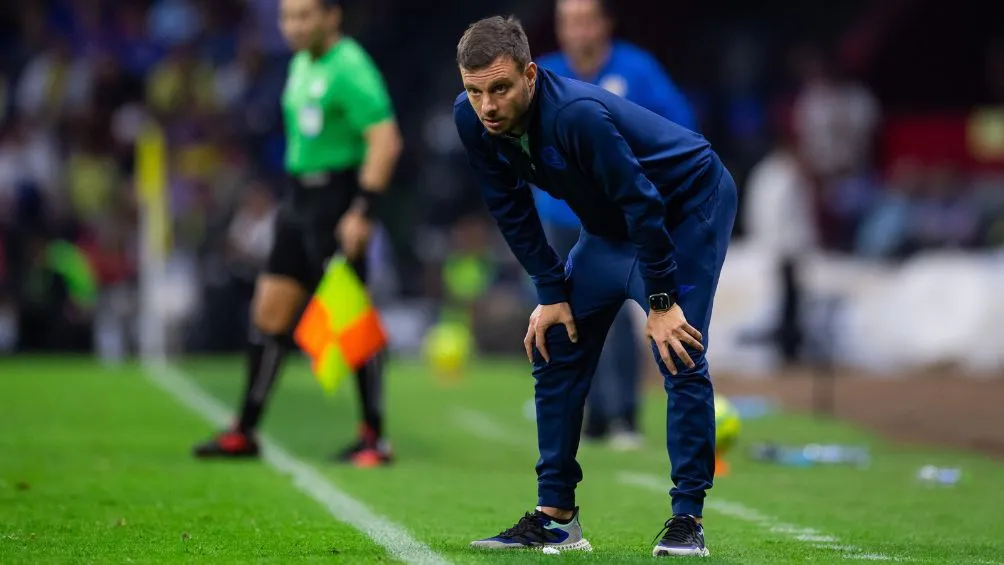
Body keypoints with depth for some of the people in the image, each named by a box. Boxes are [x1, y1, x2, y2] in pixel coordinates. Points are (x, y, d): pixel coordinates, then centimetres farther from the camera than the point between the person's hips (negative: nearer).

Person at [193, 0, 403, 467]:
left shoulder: (349, 69, -15)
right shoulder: (301, 64, 14)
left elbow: (386, 140, -22)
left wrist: (363, 210, -26)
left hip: (336, 205, -9)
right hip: (300, 201, 9)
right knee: (269, 311, 8)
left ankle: (374, 438, 3)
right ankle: (245, 433, 14)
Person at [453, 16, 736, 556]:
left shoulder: (577, 115, -38)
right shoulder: (471, 119, -17)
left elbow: (643, 203, -33)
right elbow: (510, 209, -4)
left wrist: (661, 302, -27)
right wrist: (551, 293, -6)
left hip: (689, 203, -8)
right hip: (610, 223, 8)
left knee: (679, 359, -18)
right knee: (554, 354, 4)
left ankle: (687, 520, -12)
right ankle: (555, 518, 9)